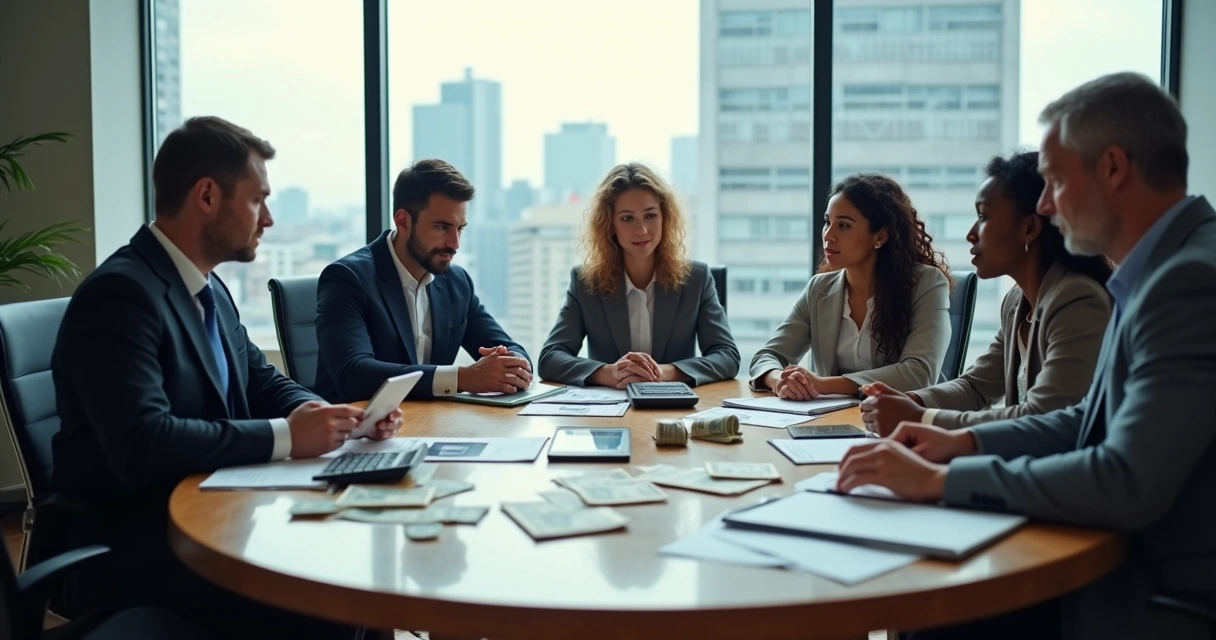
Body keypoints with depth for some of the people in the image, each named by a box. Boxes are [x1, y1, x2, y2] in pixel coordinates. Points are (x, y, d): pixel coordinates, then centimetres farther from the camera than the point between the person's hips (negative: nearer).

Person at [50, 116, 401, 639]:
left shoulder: (210, 290, 11)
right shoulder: (119, 292, -18)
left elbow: (262, 384, 17)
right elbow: (142, 445, -28)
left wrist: (334, 417, -4)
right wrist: (285, 437, -24)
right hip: (128, 547, -8)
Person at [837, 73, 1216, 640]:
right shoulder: (1166, 267, 9)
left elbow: (1128, 484, -29)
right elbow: (1098, 421, 15)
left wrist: (938, 480, -22)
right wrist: (965, 441, 3)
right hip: (1133, 562, 8)